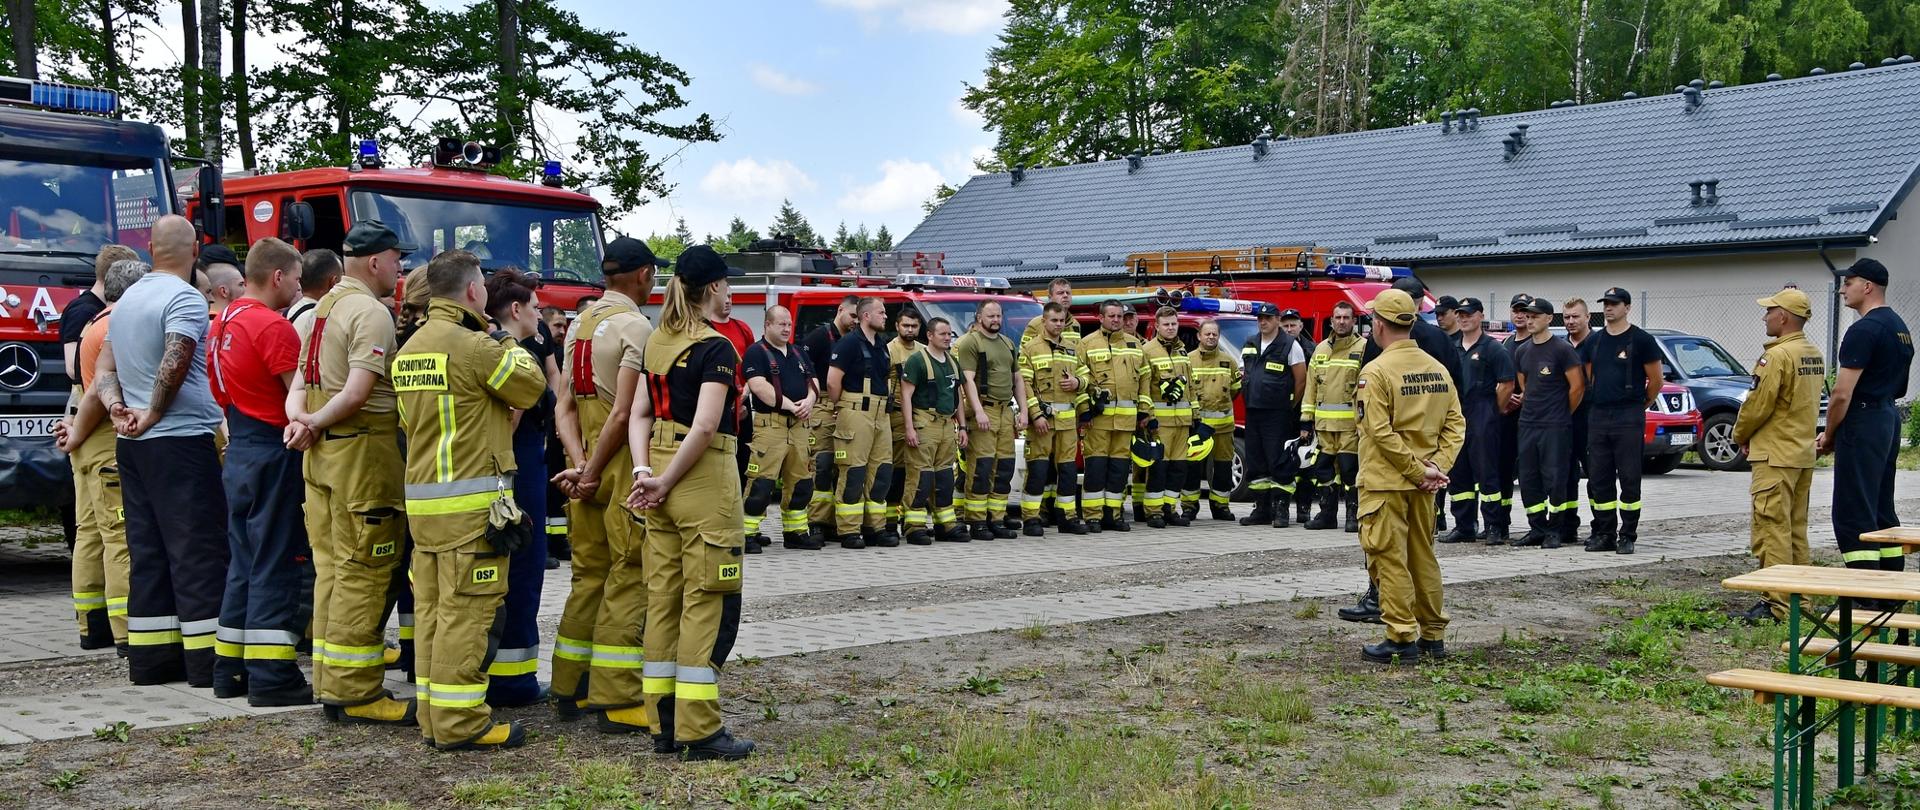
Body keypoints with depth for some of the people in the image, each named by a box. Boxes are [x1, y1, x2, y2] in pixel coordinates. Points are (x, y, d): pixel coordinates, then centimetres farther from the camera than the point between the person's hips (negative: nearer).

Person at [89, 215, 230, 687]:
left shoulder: (127, 300, 16)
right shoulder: (185, 298, -11)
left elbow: (104, 371, 16)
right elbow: (174, 364, -23)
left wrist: (117, 408, 1)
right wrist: (153, 414, -10)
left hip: (133, 447, 8)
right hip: (182, 440, -8)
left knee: (148, 551, 11)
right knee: (199, 550, -5)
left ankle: (149, 656, 13)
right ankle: (206, 658, -6)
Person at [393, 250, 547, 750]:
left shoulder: (410, 349, 14)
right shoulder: (474, 346, -14)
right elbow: (532, 386, -4)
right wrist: (513, 342, 12)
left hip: (422, 497, 9)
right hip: (473, 499, -9)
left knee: (432, 608, 11)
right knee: (469, 611, -4)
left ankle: (434, 717, 17)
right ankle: (460, 723, -1)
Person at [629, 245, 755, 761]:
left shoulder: (657, 342, 11)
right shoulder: (714, 348, -12)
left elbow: (641, 413, 6)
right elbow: (705, 427, -20)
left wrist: (644, 473, -4)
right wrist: (666, 484, -13)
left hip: (662, 474, 8)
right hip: (704, 478, -8)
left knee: (663, 598, 10)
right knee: (707, 602, -2)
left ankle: (664, 726, 16)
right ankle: (699, 730, 0)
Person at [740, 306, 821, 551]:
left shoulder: (799, 353, 19)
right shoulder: (756, 352, -4)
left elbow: (812, 382, 18)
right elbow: (759, 386, -16)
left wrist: (809, 400, -5)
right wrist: (791, 406, -16)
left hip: (799, 425, 8)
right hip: (770, 423, -7)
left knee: (800, 481, 11)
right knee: (761, 481, -11)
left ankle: (795, 531, 21)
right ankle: (747, 533, -7)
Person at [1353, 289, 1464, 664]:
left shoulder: (1376, 372, -14)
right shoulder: (1438, 369, 7)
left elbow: (1381, 433, -19)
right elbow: (1455, 424, 5)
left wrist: (1420, 470, -14)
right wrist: (1436, 467, -2)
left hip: (1386, 482, -7)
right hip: (1423, 486, 7)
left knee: (1390, 560, 0)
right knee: (1423, 558, 15)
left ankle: (1402, 640, 1)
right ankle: (1433, 637, 22)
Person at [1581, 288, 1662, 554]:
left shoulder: (1641, 340, -3)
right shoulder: (1593, 341, 13)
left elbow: (1655, 380, 1)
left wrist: (1641, 406, 9)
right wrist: (1594, 403, 15)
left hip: (1628, 418, -5)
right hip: (1597, 417, 5)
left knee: (1629, 478, -3)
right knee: (1598, 479, 6)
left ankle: (1628, 536, 1)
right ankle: (1604, 534, 13)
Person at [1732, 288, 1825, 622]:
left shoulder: (1778, 356, -17)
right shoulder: (1815, 355, 11)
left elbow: (1758, 404, -17)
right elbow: (1812, 402, 16)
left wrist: (1741, 435, 2)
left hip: (1776, 456, -9)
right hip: (1803, 453, 9)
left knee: (1771, 530, -7)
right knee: (1795, 530, 15)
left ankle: (1778, 605, -8)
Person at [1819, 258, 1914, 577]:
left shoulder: (1864, 330, -15)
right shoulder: (1900, 327, 16)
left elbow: (1842, 394, -19)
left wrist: (1828, 436, -5)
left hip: (1862, 423, -10)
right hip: (1890, 419, 10)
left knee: (1853, 515, -8)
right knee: (1881, 512, 15)